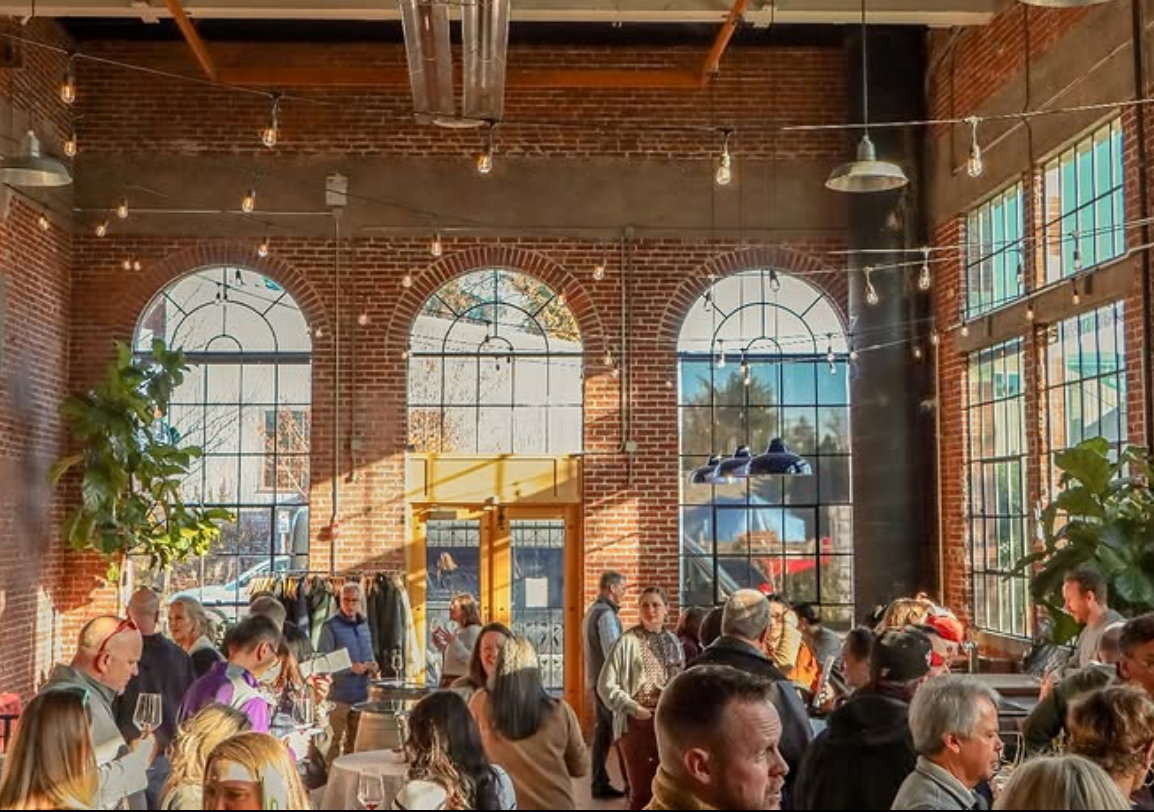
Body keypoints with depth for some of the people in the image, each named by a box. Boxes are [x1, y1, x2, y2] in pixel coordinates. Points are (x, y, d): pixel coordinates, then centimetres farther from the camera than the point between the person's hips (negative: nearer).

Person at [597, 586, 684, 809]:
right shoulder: (627, 641, -9)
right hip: (637, 723, -5)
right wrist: (633, 708, -16)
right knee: (641, 790, 1)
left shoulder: (673, 641, 8)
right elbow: (606, 685, -10)